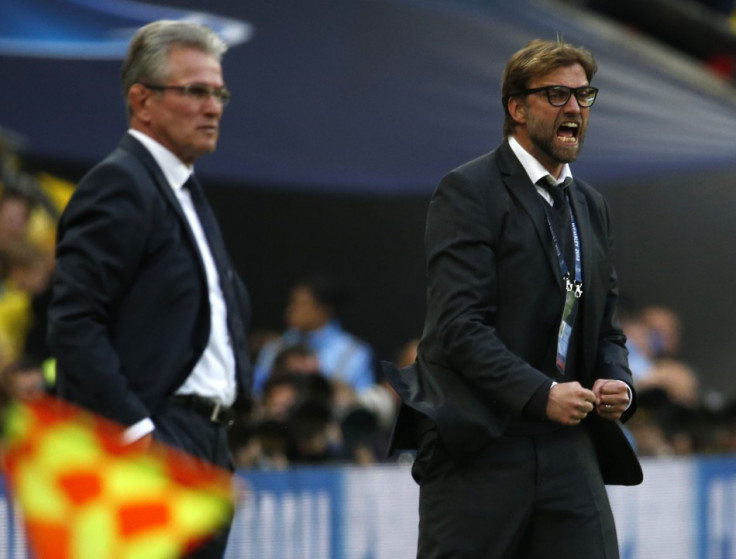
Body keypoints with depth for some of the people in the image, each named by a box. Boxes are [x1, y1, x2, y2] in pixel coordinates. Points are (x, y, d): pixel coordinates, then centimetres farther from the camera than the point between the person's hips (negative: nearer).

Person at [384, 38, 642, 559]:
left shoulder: (591, 206, 18)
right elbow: (459, 323, -15)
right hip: (481, 444, -6)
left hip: (569, 447, 6)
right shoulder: (469, 191, -5)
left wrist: (616, 383, 0)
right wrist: (540, 394, -23)